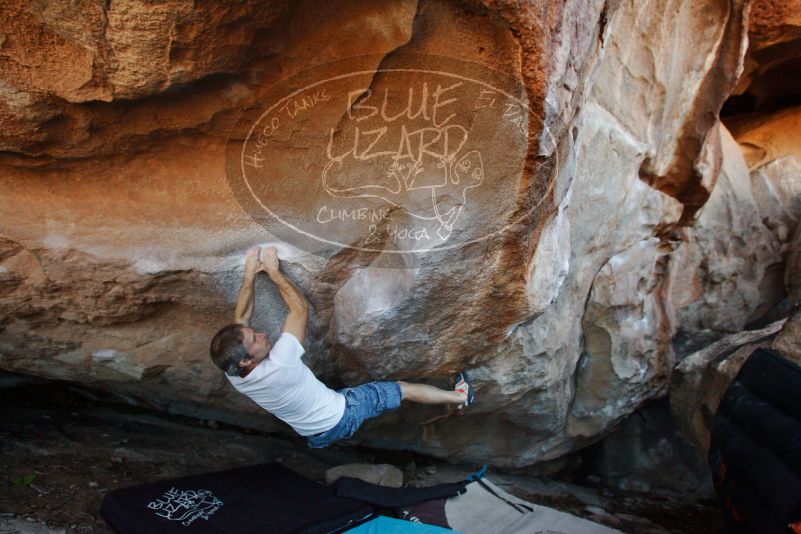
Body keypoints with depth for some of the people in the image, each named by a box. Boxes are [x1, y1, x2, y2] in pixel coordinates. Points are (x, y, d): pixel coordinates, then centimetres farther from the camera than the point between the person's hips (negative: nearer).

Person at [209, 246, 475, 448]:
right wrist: (273, 271, -24)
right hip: (341, 416, -5)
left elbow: (241, 318, -8)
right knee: (404, 389, 11)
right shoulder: (276, 369, -42)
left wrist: (250, 275, -15)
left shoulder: (235, 377, -20)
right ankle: (460, 396, 32)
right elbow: (300, 308, -31)